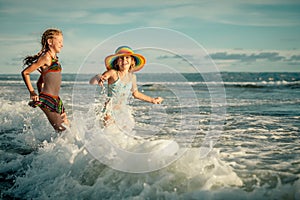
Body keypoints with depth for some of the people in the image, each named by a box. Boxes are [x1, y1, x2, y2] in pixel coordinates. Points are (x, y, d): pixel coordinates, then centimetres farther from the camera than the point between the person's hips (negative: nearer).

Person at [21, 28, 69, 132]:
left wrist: (42, 94, 21)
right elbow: (25, 72, -7)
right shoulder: (46, 57, -8)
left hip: (56, 100, 9)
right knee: (61, 129, -13)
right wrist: (32, 92, -6)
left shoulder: (54, 58, 19)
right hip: (48, 100, -9)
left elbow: (39, 82, 25)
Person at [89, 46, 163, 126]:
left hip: (122, 112, 5)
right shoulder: (113, 73, -9)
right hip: (109, 111, -5)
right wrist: (98, 78, -37)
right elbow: (92, 82, -14)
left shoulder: (132, 77, 7)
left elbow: (135, 93, 23)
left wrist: (152, 100, 28)